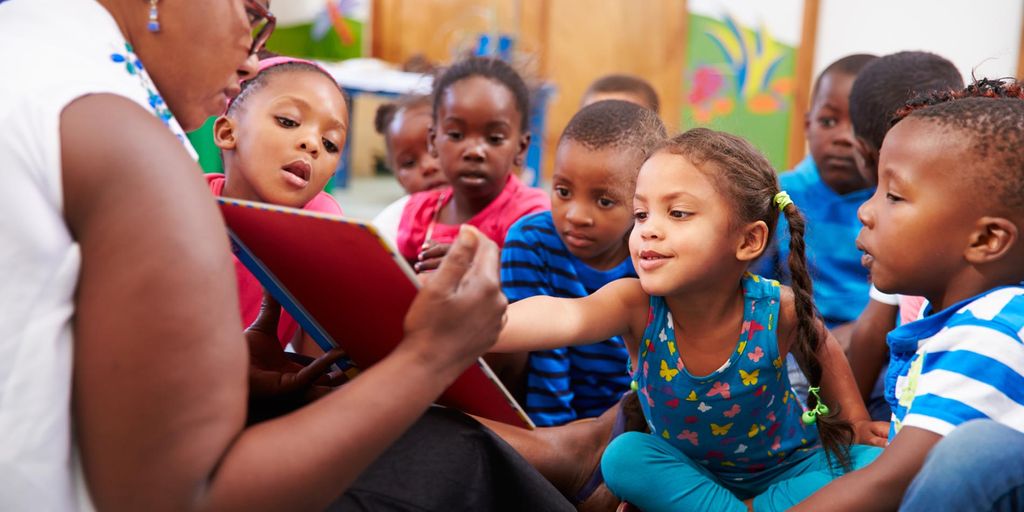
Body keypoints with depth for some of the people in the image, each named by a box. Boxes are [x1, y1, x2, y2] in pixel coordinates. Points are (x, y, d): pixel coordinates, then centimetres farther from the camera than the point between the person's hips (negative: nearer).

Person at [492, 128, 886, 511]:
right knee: (624, 457, -26)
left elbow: (820, 349, 0)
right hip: (689, 471, 0)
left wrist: (855, 419, -2)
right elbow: (565, 317, -55)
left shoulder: (776, 310, -27)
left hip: (786, 471, 1)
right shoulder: (636, 306, -30)